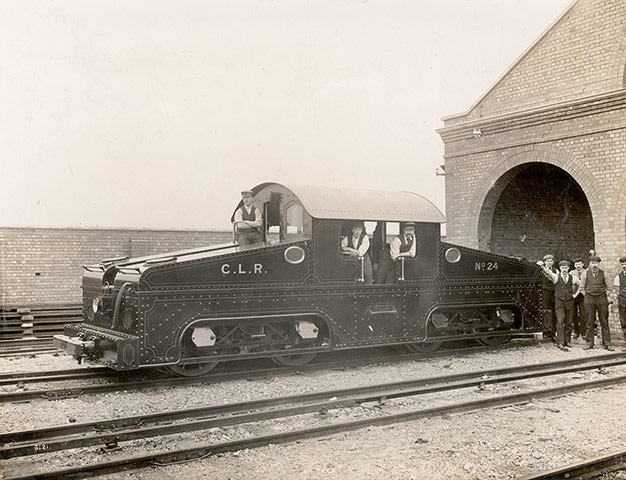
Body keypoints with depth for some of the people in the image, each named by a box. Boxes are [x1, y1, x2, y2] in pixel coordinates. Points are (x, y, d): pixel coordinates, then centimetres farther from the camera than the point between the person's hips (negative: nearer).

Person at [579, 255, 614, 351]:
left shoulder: (603, 273, 3)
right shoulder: (585, 273, 3)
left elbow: (609, 288, 10)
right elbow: (582, 288, 9)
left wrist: (604, 297, 3)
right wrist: (587, 296, 3)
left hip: (602, 299, 0)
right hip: (589, 299, 0)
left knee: (604, 322, 3)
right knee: (589, 322, 3)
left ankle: (607, 343, 9)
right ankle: (589, 343, 10)